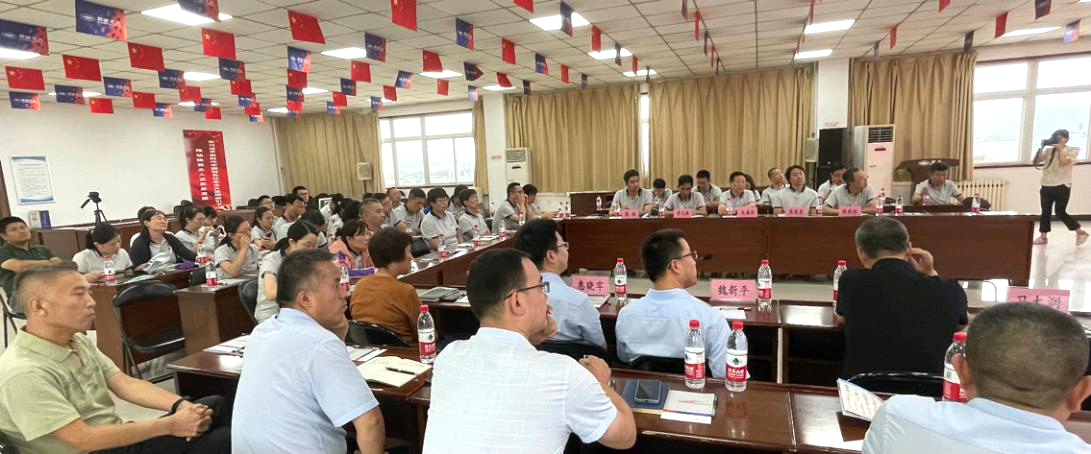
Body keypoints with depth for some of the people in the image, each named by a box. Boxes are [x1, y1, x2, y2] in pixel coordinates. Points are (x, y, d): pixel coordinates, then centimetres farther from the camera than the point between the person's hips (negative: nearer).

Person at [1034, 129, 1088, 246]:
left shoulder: (1072, 150, -3)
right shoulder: (1048, 150, 8)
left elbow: (1063, 163, -18)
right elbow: (1036, 161, 2)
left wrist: (1060, 149, -13)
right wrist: (1042, 147, -6)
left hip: (1062, 186, -4)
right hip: (1046, 186, 4)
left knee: (1060, 212, -6)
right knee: (1045, 211, 7)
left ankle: (1081, 232, 11)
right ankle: (1043, 236, 14)